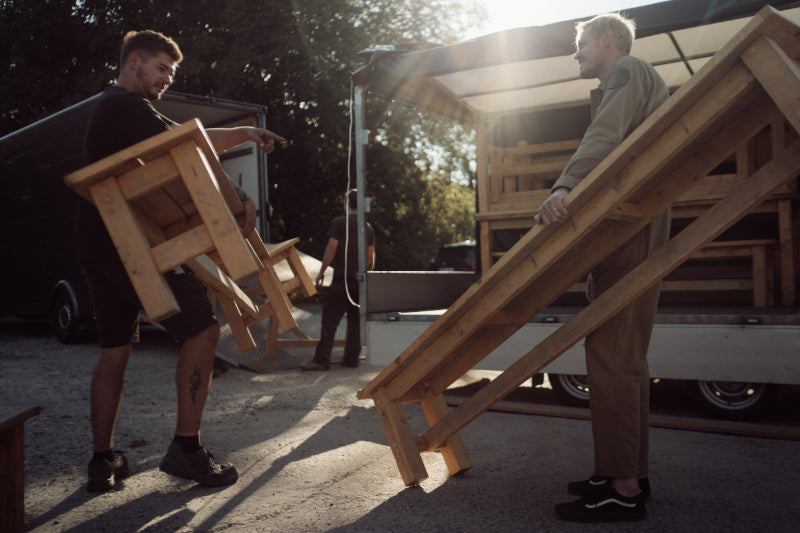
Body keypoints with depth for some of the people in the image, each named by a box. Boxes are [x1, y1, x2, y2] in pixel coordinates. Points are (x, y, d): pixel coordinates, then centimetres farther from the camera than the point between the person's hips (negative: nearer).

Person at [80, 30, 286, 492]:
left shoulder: (109, 108, 24)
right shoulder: (129, 107, -9)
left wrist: (246, 133, 13)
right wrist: (242, 197, -16)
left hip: (101, 249, 11)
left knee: (115, 349, 13)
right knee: (202, 331, -5)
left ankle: (103, 462, 18)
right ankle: (186, 448, -1)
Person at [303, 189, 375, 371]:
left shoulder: (339, 223, -5)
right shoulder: (368, 227, 10)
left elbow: (330, 250, -7)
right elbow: (371, 257, 12)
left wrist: (321, 272, 2)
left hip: (341, 279, -5)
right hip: (361, 280, 5)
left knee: (330, 320, -4)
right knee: (355, 320, 10)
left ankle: (321, 359, -5)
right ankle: (352, 358, 12)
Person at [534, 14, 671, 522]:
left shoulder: (628, 71, 0)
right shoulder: (644, 81, 31)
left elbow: (605, 137, -22)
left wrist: (565, 187, -37)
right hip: (631, 226, 11)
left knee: (612, 353, -14)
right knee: (625, 354, 11)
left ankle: (622, 489, -12)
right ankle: (631, 473, 18)